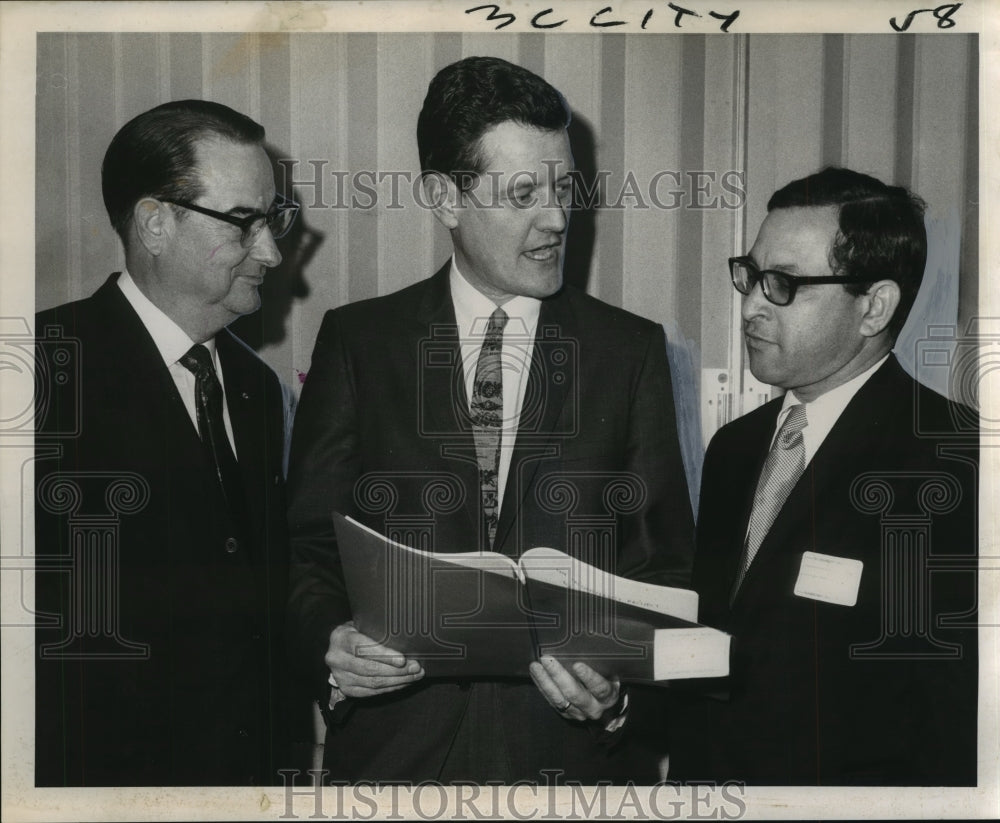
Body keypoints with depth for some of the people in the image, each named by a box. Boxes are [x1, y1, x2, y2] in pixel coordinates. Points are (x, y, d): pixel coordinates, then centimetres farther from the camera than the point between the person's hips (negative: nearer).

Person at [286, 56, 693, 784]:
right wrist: (331, 646, -17)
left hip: (574, 746, 1)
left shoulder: (631, 350, 2)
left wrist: (621, 687, -15)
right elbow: (308, 547, 2)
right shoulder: (356, 341, 1)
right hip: (396, 745, 0)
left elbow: (664, 562, 2)